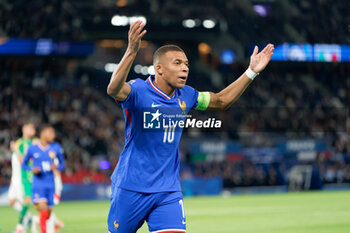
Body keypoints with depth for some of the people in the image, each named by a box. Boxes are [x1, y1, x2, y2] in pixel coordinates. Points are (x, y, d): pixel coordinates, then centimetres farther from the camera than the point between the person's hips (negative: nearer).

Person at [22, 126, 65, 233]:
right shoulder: (32, 149, -2)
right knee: (43, 210, -21)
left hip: (50, 185, 3)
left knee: (48, 213, 7)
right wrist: (32, 169, -12)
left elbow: (62, 164, 13)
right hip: (38, 185, -3)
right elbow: (24, 164, 9)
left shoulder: (55, 149, 3)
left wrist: (57, 167, -11)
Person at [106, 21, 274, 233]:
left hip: (168, 190, 4)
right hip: (131, 189, -4)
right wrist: (132, 51, -51)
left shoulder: (184, 96, 5)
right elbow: (114, 90, -37)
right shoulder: (139, 90, -14)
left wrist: (251, 72, 11)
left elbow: (221, 101, 20)